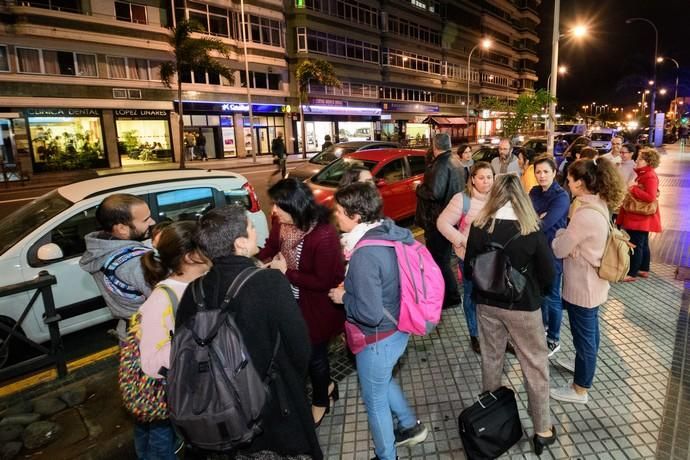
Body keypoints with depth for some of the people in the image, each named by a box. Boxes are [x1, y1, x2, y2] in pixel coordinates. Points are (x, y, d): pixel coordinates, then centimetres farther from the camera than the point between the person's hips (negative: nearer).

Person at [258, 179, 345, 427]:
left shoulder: (324, 235, -31)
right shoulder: (282, 224, -11)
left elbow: (324, 281, -25)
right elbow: (270, 249, 4)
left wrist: (286, 271, -24)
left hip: (317, 306, -6)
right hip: (292, 302, 7)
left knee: (314, 353, 14)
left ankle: (320, 401, 45)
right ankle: (326, 387, 51)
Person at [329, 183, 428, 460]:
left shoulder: (365, 255, -31)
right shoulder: (392, 233, -5)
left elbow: (370, 314, -30)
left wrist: (343, 297, -14)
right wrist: (354, 288, 5)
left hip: (378, 339, -8)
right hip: (398, 329, 8)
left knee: (375, 399, 17)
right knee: (382, 381, 33)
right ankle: (411, 426, 49)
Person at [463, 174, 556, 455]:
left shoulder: (478, 228, -10)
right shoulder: (530, 231, -16)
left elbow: (468, 270, -2)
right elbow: (548, 275, -8)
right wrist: (531, 290, 12)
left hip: (487, 304, 3)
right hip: (523, 307, -3)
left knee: (491, 360, 20)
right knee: (535, 366, 14)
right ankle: (542, 430, 27)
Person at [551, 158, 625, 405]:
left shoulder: (586, 214, -29)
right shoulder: (599, 205, 2)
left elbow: (559, 249, -18)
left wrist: (559, 235, -1)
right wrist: (565, 235, -5)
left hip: (582, 286, -9)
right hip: (593, 282, 10)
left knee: (583, 337, 6)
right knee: (590, 332, 25)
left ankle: (580, 389, 23)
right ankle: (585, 371, 45)